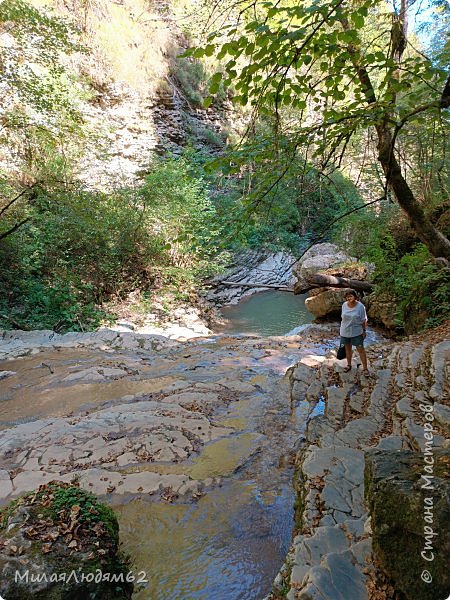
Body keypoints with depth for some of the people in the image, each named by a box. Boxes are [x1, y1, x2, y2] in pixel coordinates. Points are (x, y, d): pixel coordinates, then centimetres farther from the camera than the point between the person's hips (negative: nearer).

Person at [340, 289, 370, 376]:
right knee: (347, 348, 17)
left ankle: (365, 368, 11)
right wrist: (342, 328, 11)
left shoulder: (360, 306, -16)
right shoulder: (344, 305, -4)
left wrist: (364, 331, -5)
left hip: (357, 332, -4)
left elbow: (363, 320, -8)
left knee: (360, 349, 1)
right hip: (345, 331, 4)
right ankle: (349, 365, 36)